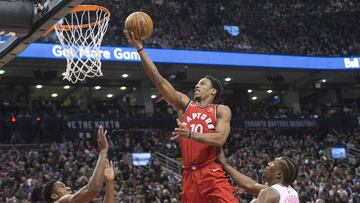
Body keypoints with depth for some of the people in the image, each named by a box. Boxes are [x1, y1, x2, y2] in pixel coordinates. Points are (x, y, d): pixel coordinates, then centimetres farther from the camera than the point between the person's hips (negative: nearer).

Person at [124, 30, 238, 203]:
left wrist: (190, 134, -22)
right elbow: (159, 81, 6)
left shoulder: (222, 110, 5)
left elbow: (220, 139, -11)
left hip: (212, 174, -4)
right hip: (189, 174, 4)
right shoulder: (185, 104, 13)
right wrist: (140, 49, 0)